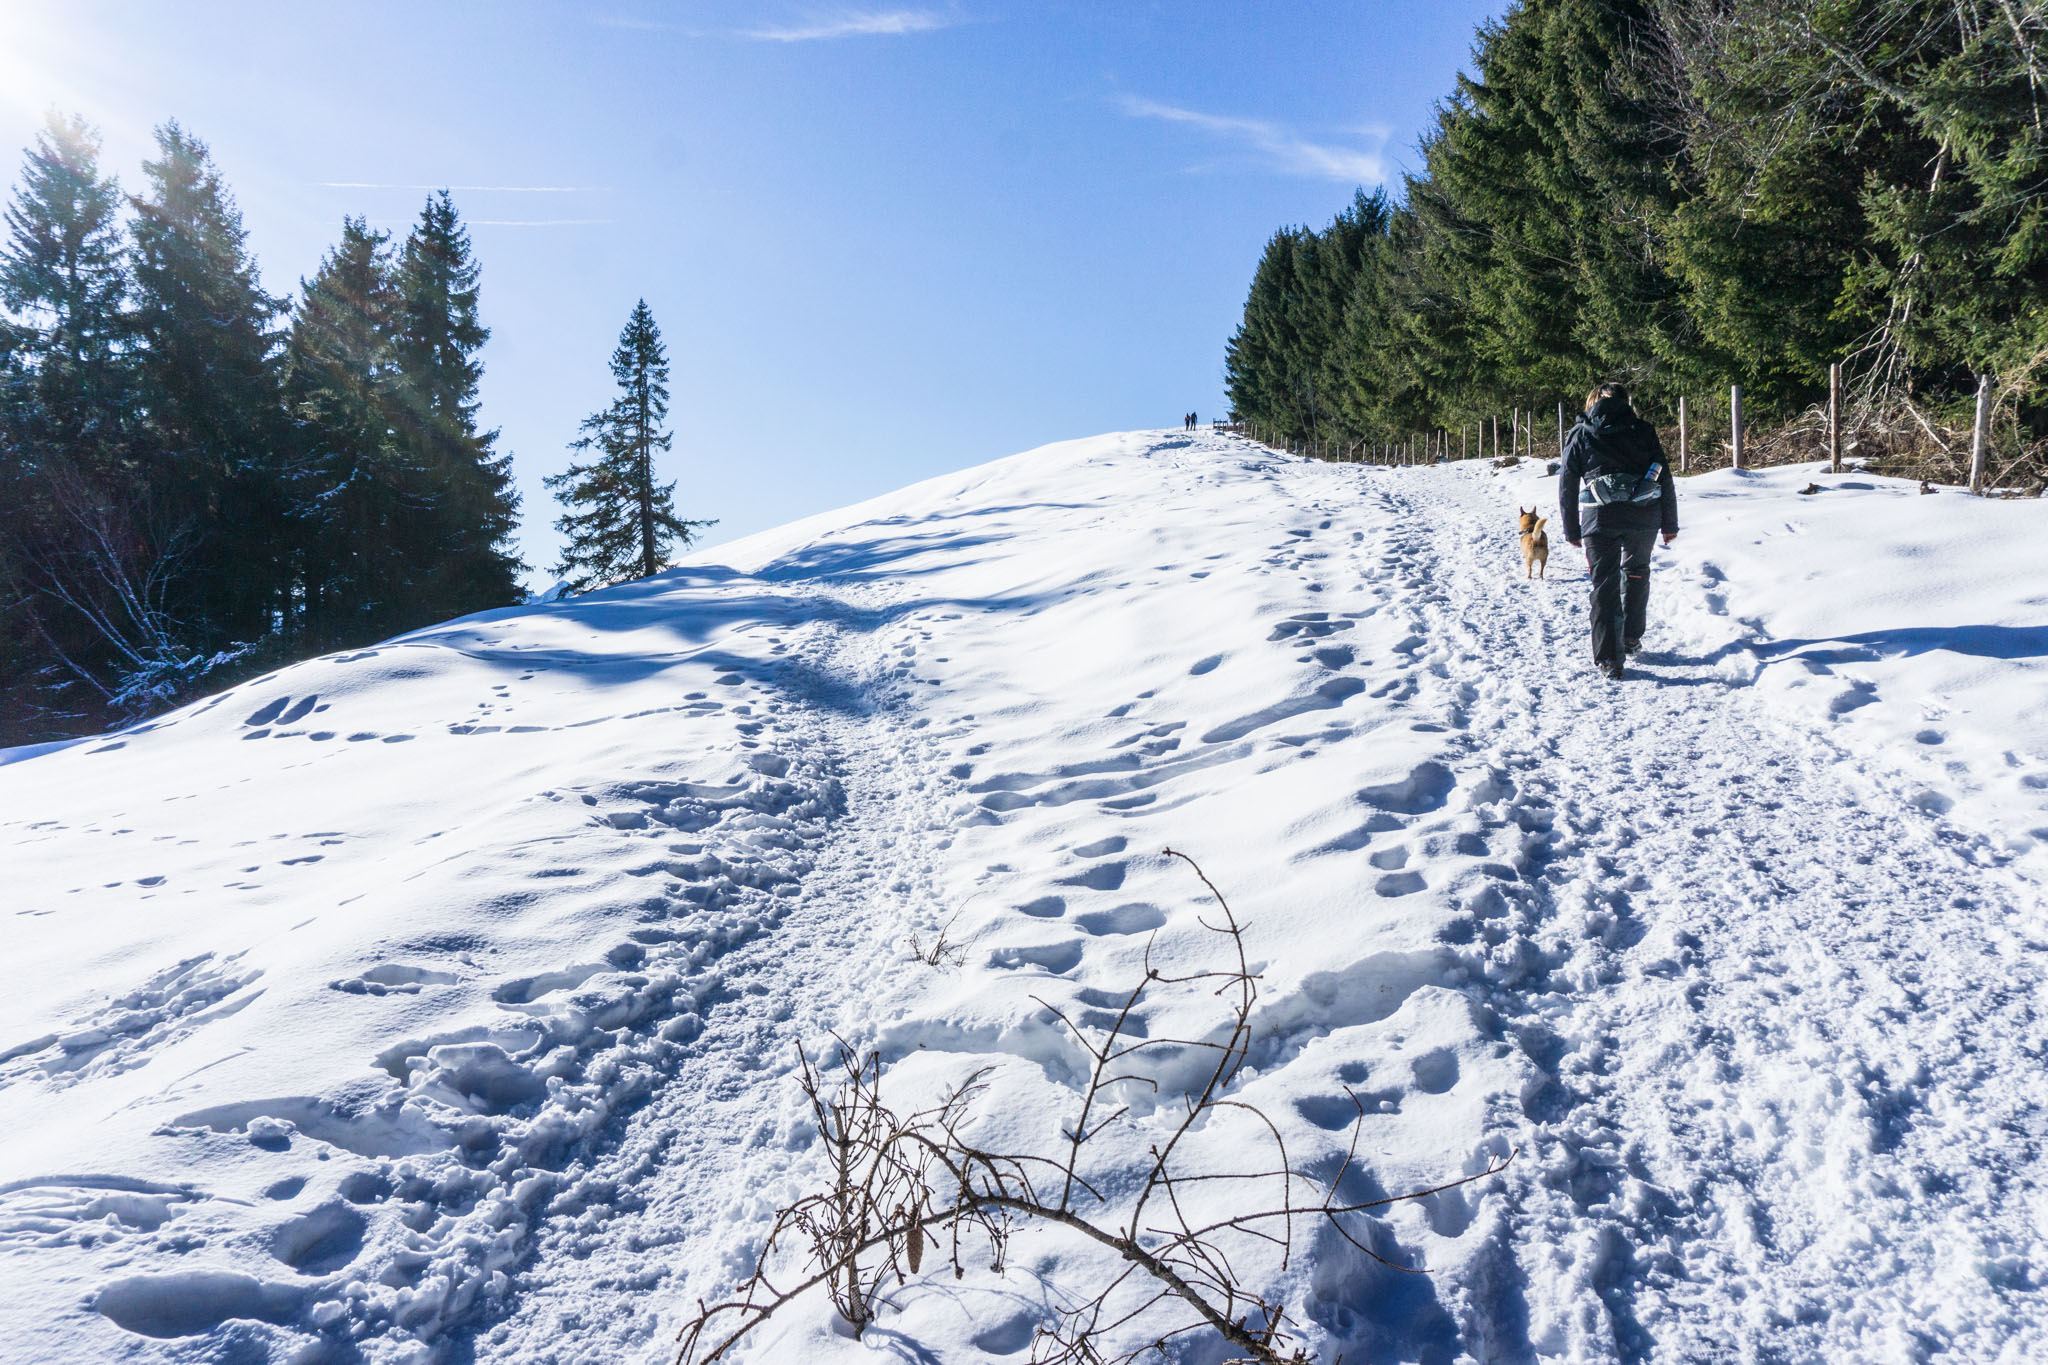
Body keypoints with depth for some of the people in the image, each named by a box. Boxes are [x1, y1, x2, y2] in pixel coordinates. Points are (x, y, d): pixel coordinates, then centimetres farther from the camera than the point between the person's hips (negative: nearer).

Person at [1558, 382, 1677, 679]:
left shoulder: (1580, 434, 9)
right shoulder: (1642, 430, 10)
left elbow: (1567, 486, 7)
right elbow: (1665, 478, 8)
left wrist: (1572, 531, 11)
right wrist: (1670, 524, 13)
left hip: (1599, 520, -1)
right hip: (1644, 517, 1)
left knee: (1604, 585, 2)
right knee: (1636, 574, 23)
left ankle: (1608, 658, -3)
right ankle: (1631, 639, 31)